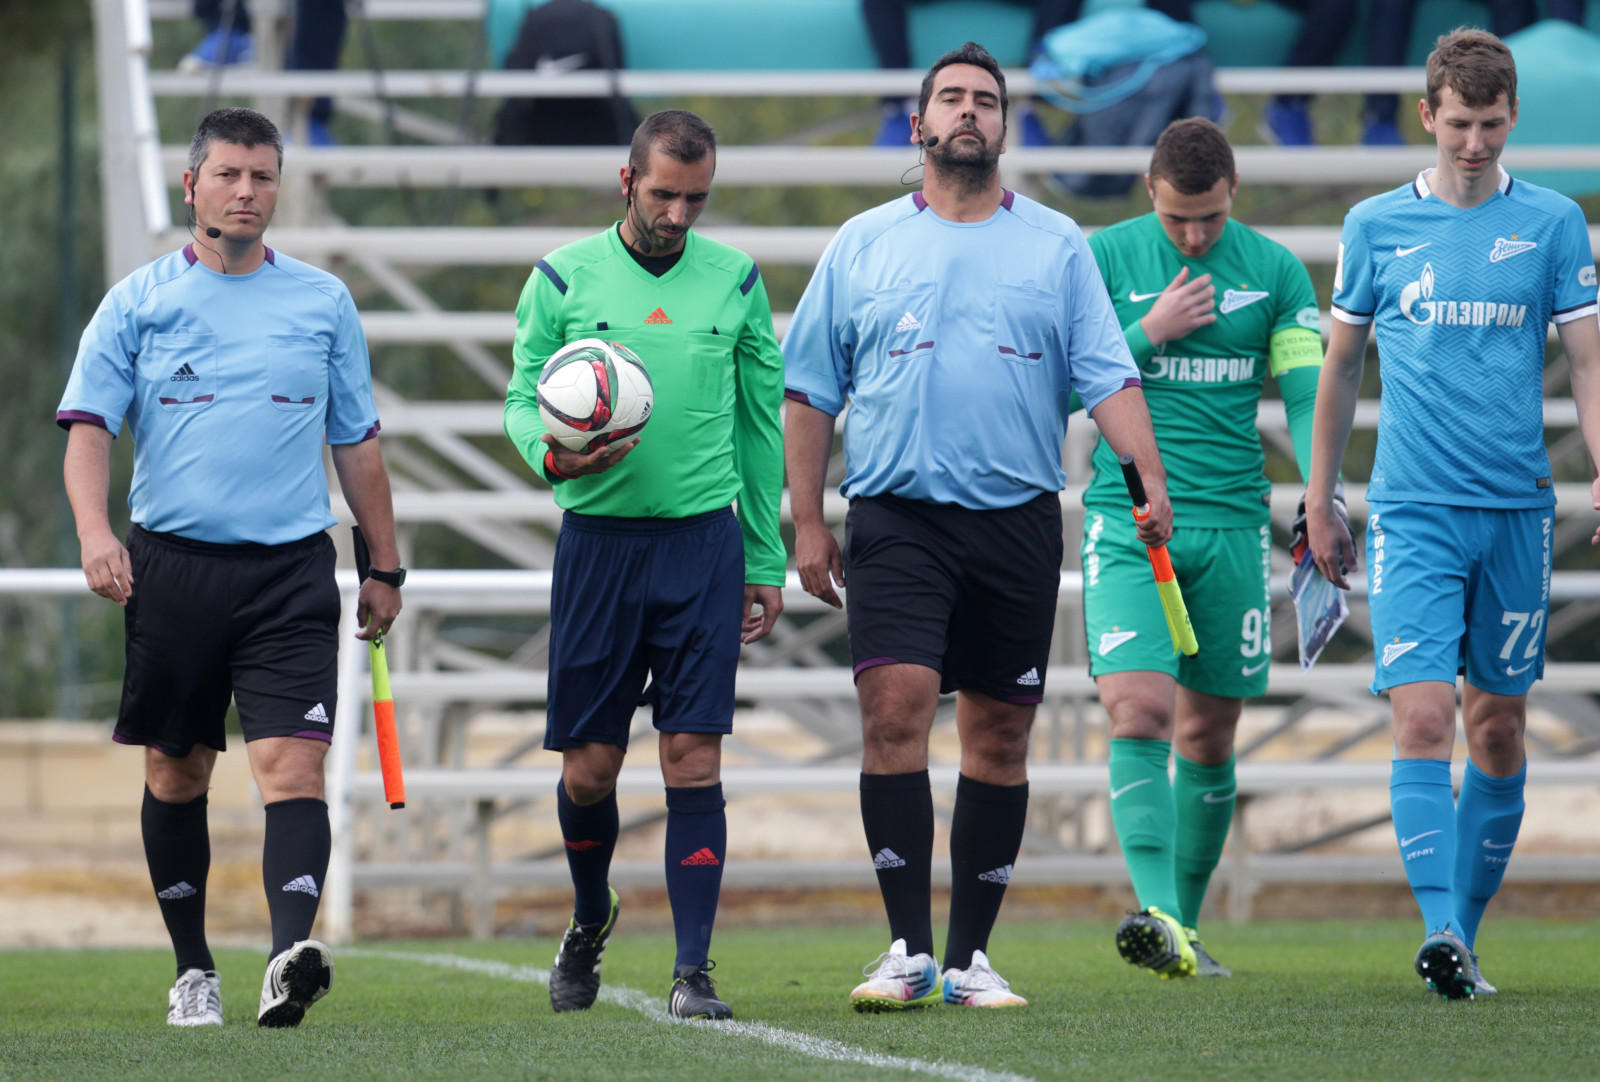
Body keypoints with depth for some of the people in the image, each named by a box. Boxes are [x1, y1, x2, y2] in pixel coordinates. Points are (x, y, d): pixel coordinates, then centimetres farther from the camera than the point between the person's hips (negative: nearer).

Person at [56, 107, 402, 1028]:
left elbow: (357, 442, 16)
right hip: (172, 563, 0)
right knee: (177, 773, 7)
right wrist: (95, 529, -18)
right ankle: (193, 968, 19)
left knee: (292, 762, -16)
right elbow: (89, 425, 0)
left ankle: (293, 953, -29)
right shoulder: (138, 303, 6)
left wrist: (386, 568, 16)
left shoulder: (323, 302, 10)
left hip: (292, 569, 0)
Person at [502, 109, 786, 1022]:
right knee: (590, 766, 3)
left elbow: (761, 422, 12)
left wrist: (767, 561, 10)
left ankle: (693, 970, -7)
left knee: (694, 757, -8)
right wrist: (552, 455, -18)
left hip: (704, 538, 0)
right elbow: (523, 398, 6)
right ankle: (590, 919, 32)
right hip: (599, 536, 0)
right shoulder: (564, 278, 3)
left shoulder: (735, 280, 7)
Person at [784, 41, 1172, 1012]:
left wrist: (1153, 482, -11)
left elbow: (1109, 376, 3)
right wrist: (807, 522, 4)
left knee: (1000, 738, 4)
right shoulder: (864, 245, 9)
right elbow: (811, 391, 11)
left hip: (1018, 521, 1)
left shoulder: (1057, 245, 9)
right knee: (895, 711, -16)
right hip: (897, 520, -1)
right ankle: (908, 951, -13)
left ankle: (972, 958, 12)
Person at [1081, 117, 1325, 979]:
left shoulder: (1274, 271, 5)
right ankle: (1156, 914, -26)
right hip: (1126, 520, -2)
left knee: (1208, 738, 7)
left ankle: (1184, 929, 18)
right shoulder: (1102, 259, 1)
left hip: (1232, 526, 2)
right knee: (1138, 715, -17)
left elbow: (1307, 394, 2)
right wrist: (1150, 332, -11)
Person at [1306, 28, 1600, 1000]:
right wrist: (1320, 499, 14)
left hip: (1518, 512, 1)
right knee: (1423, 717, -14)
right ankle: (1440, 929, -21)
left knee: (1499, 728, 6)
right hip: (1414, 513, -1)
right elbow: (1342, 366, 14)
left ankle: (1467, 932, 16)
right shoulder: (1377, 226, 5)